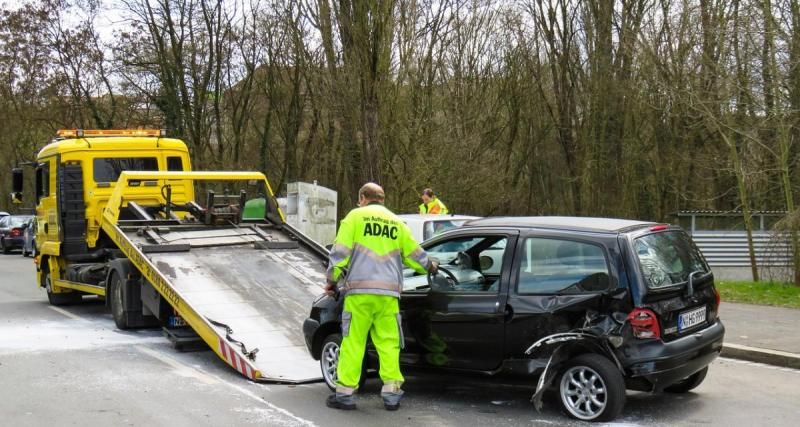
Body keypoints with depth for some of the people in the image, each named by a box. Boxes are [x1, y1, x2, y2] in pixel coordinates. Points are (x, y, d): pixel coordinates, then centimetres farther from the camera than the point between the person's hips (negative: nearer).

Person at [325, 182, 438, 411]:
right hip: (389, 293, 3)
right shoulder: (397, 223, 17)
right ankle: (391, 393, 5)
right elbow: (413, 253, 22)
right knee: (389, 343, 7)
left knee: (353, 341, 1)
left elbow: (340, 251, -1)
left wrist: (332, 279, 8)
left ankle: (345, 392, 2)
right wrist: (430, 266, 41)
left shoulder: (355, 216, 5)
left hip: (359, 291, -3)